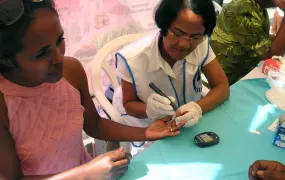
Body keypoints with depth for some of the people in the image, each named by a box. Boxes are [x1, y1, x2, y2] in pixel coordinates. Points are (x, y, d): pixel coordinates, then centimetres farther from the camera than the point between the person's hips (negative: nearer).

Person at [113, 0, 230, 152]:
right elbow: (129, 104, -12)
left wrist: (198, 107, -33)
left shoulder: (201, 45, -16)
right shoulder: (132, 58, -26)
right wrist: (148, 109, -35)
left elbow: (222, 87, -12)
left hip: (190, 126, 4)